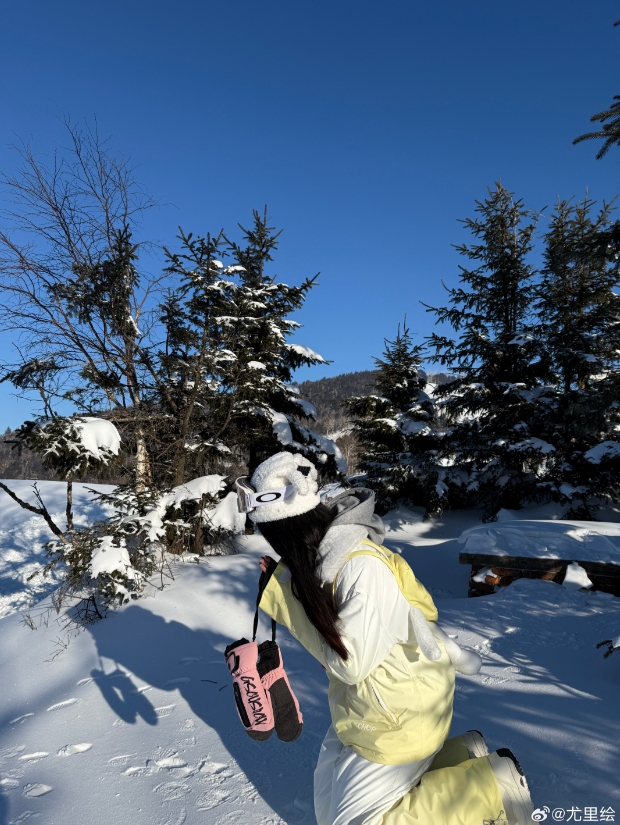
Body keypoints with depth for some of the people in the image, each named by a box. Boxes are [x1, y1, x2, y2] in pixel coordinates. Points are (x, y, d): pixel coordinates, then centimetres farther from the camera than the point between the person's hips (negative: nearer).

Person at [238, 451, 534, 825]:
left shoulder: (363, 568, -33)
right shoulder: (326, 554, -7)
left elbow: (350, 663, -26)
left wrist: (291, 596, -23)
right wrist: (284, 583, -9)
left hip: (397, 717, -8)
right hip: (358, 707, 8)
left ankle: (492, 785, 8)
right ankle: (457, 757, 24)